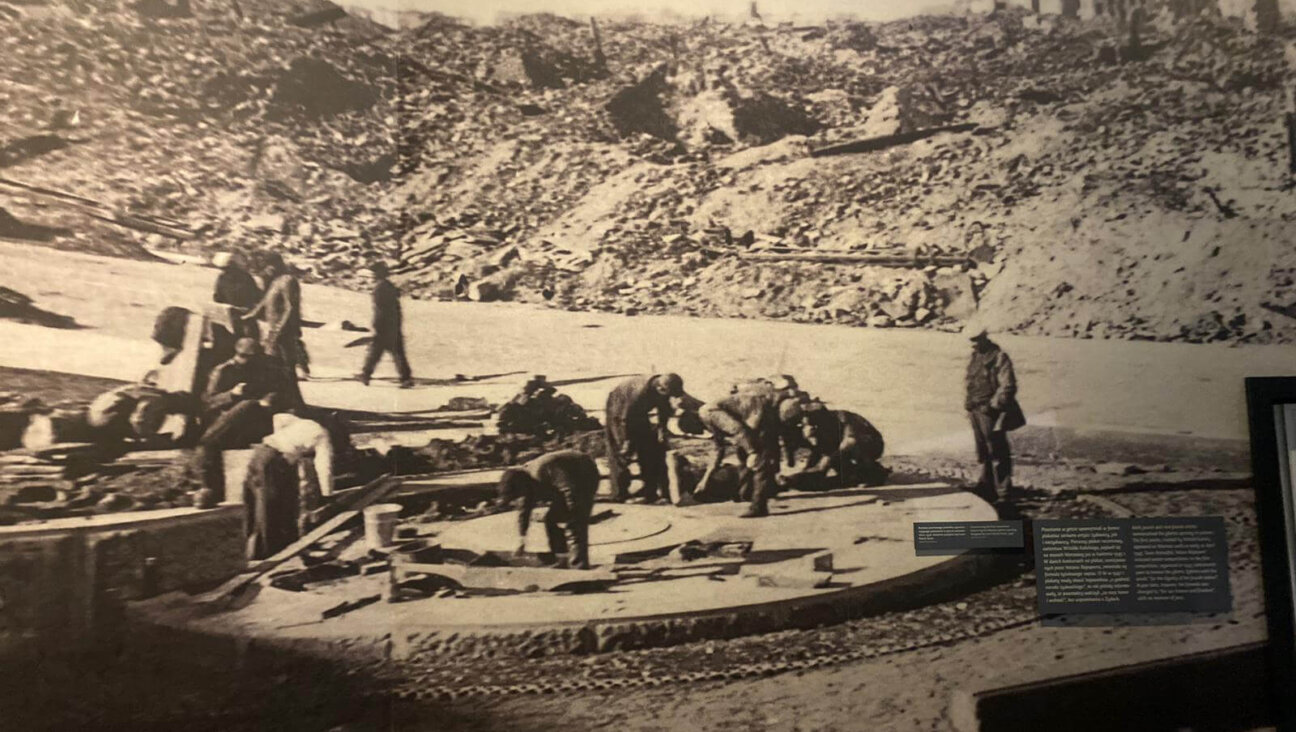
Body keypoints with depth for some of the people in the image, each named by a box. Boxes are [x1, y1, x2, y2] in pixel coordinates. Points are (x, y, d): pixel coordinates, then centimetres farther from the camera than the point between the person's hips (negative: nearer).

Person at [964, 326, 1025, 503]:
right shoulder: (974, 358, 15)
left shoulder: (999, 357, -10)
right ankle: (987, 487, 27)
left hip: (990, 413, -8)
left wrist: (994, 404, -20)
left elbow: (1008, 386, -15)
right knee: (983, 453, 16)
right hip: (976, 412, 8)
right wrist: (969, 403, 16)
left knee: (997, 453, -6)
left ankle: (1003, 492, -1)